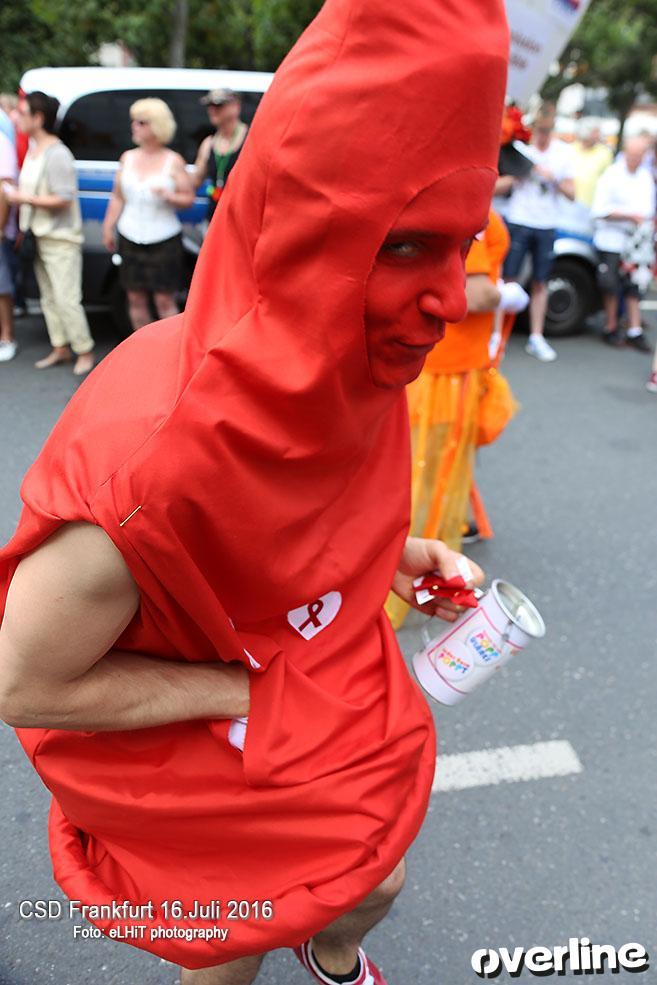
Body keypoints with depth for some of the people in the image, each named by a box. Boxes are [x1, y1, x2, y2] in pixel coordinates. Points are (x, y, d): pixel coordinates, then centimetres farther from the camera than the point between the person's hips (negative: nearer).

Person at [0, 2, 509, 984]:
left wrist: (396, 552, -11)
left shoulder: (345, 377, -16)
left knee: (376, 884, 27)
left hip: (331, 723, 6)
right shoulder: (151, 460, -39)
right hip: (194, 773, -6)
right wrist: (252, 692, -23)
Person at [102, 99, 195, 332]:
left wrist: (169, 196, -22)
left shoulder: (173, 161, -1)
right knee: (136, 298, 7)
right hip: (130, 239, 4)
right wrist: (108, 227, 9)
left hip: (164, 240, -4)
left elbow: (189, 198, -3)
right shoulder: (127, 158, 11)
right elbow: (117, 197, 14)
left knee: (165, 300, -5)